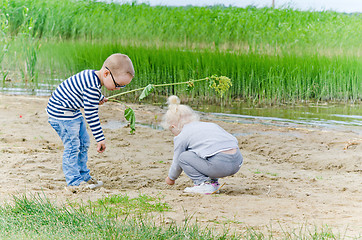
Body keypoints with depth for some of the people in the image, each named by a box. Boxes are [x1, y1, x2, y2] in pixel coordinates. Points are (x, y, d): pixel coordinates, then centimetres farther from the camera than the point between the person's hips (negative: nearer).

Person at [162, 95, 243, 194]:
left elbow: (176, 163, 18)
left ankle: (204, 184, -2)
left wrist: (171, 178, 41)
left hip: (219, 165, -8)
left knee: (183, 157, 7)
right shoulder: (210, 125, 28)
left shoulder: (181, 137, 9)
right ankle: (213, 182, 21)